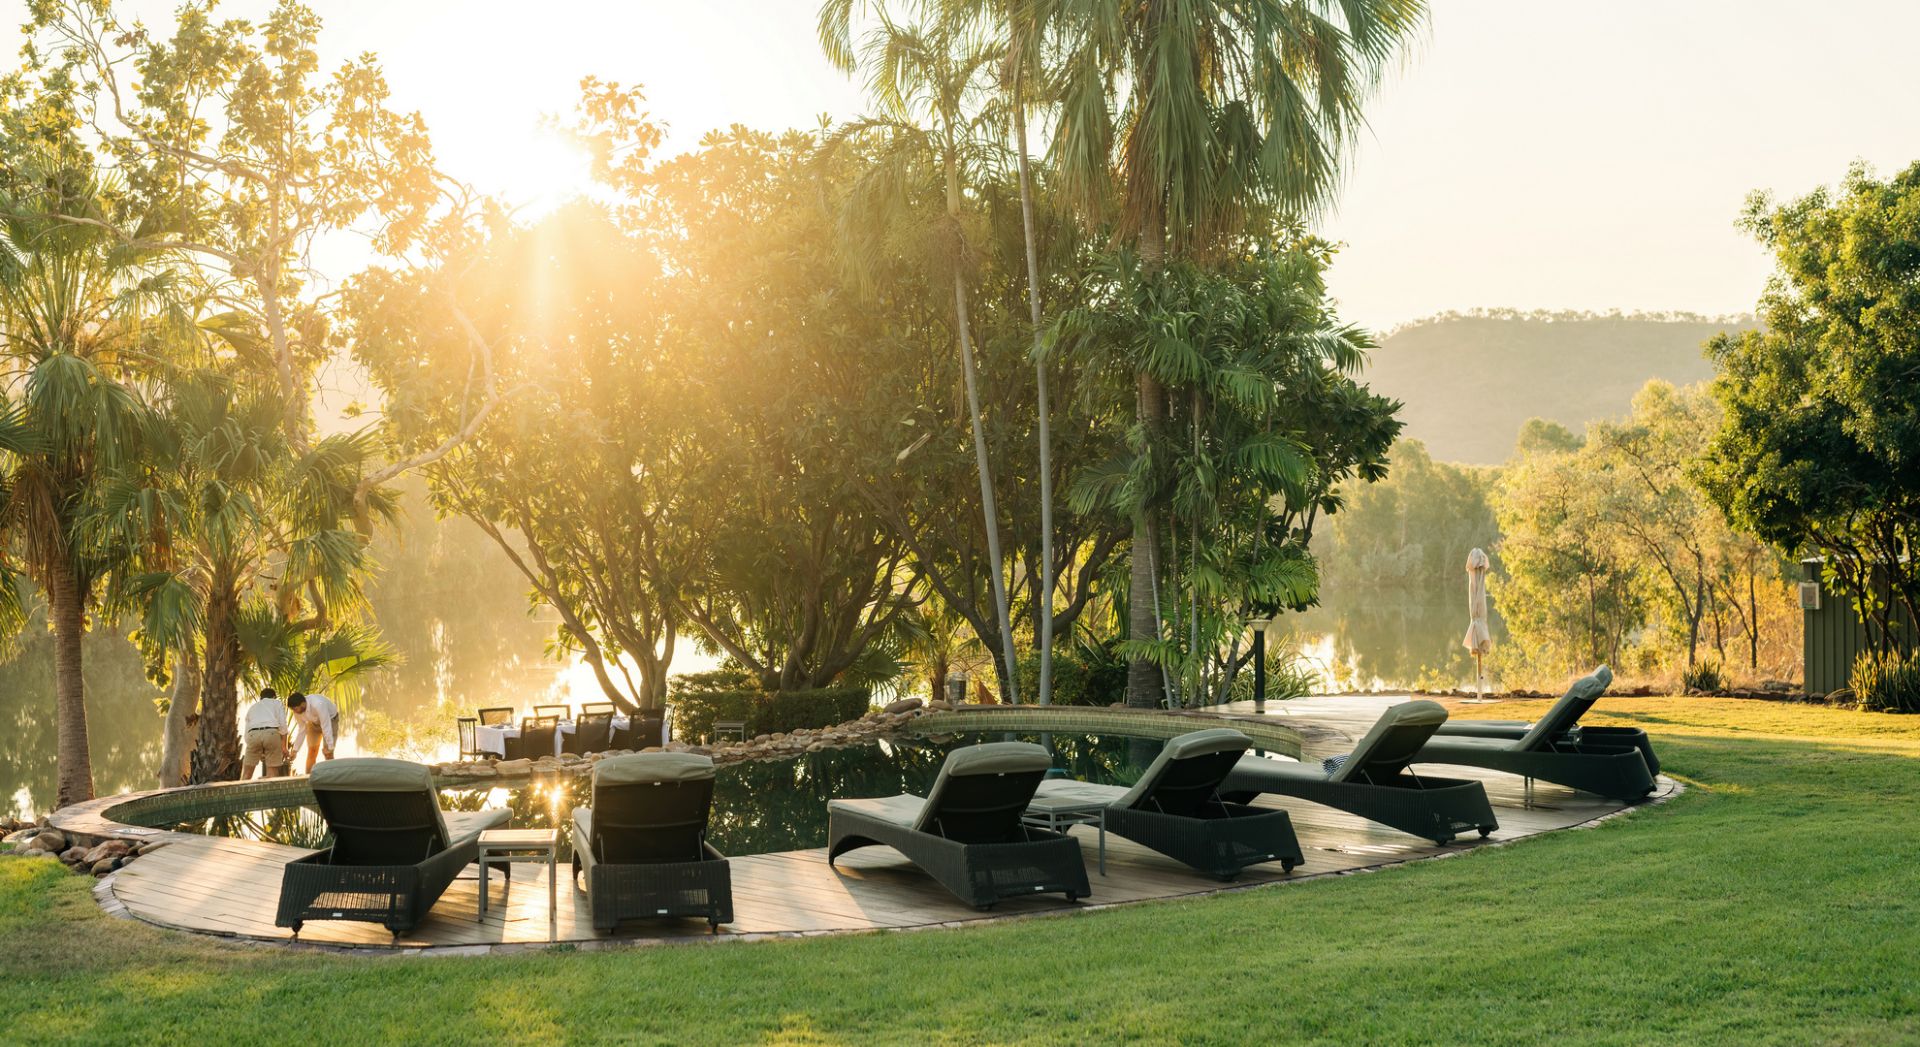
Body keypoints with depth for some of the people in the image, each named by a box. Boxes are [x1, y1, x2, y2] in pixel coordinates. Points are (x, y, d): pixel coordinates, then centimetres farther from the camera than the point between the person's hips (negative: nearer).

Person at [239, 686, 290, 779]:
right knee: (273, 773, 4)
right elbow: (283, 726, 11)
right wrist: (284, 747, 13)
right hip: (271, 733, -2)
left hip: (253, 734, 2)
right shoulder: (278, 703, 26)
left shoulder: (252, 707, 35)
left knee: (246, 774, 10)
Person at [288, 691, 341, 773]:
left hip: (330, 719, -5)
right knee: (311, 751, -2)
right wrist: (295, 749, -10)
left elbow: (326, 727, -38)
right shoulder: (297, 711, -22)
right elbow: (302, 730, -11)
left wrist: (330, 747, -35)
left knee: (328, 753, -14)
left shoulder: (318, 705, -42)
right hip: (313, 722, 5)